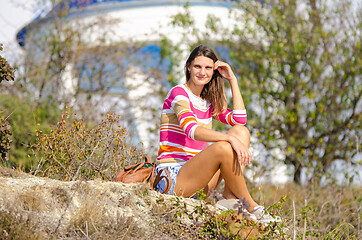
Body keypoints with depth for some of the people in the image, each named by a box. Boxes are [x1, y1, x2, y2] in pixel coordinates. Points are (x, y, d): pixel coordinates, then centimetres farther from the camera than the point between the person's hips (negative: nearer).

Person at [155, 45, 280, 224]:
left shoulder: (208, 101, 17)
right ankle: (250, 207, -15)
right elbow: (191, 129, -24)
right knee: (223, 147, -31)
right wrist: (230, 138, -36)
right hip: (172, 176, -8)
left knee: (241, 131, -5)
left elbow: (240, 119, 6)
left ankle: (230, 199, -19)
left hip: (196, 176, 8)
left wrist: (232, 79, 7)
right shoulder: (178, 93, -7)